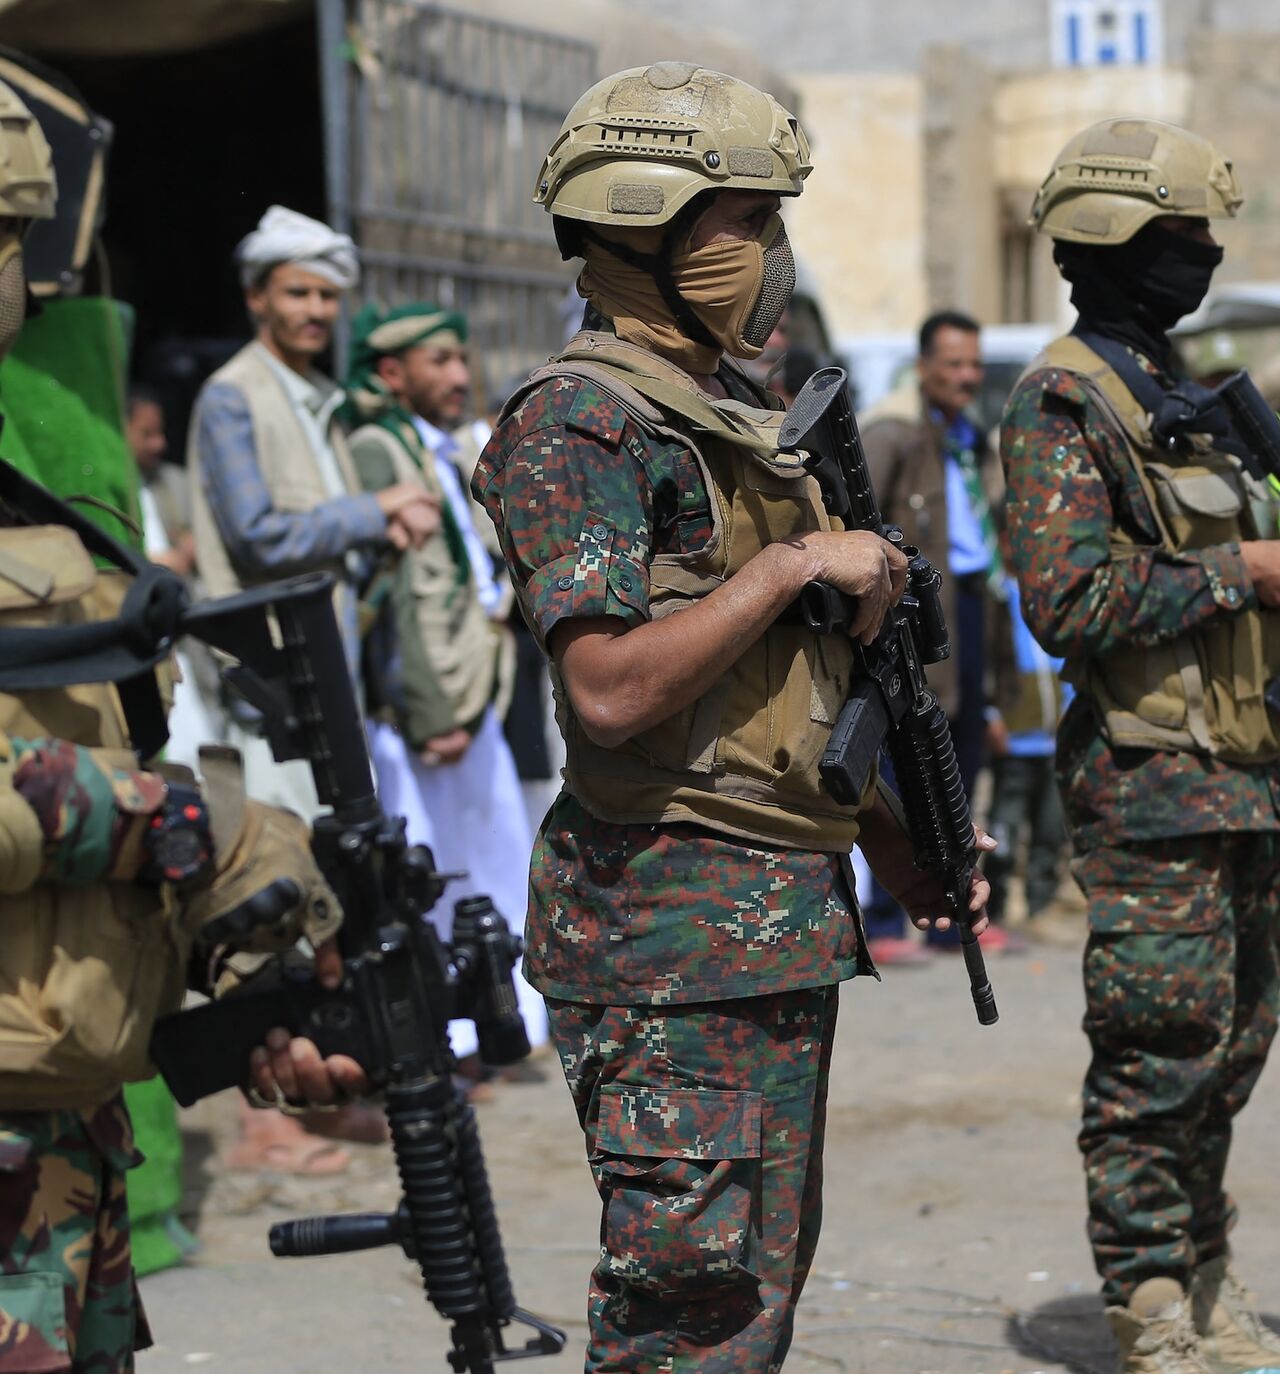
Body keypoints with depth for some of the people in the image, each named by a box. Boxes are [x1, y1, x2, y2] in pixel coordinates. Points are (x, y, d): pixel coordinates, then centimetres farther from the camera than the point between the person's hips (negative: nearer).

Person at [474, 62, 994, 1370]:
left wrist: (891, 840, 24)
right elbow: (612, 690, -24)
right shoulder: (578, 423, -13)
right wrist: (797, 565, -17)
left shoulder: (739, 413, 17)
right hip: (668, 923, -9)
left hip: (790, 914, 9)